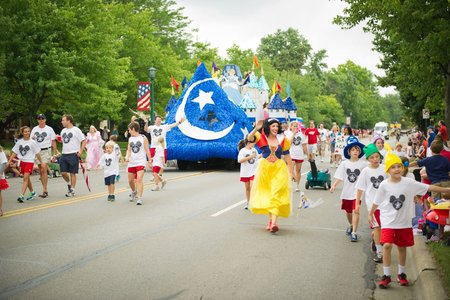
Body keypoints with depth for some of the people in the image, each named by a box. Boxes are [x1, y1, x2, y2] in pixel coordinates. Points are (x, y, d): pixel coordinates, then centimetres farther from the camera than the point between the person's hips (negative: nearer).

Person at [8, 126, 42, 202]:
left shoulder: (32, 142, -5)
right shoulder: (19, 142, 4)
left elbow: (37, 153, 0)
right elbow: (14, 153, 7)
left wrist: (41, 162, 1)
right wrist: (9, 161, 1)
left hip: (29, 162, -5)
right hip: (22, 162, 5)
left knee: (25, 178, -14)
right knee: (27, 178, 15)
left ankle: (22, 196, -18)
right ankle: (32, 192, 34)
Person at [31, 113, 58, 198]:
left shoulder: (49, 129, 1)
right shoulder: (34, 129, 11)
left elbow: (53, 141, 2)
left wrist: (55, 153, -2)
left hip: (46, 151, -4)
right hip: (37, 151, 4)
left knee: (44, 169, -17)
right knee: (41, 171, 6)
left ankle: (44, 189, -16)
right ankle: (45, 190, 12)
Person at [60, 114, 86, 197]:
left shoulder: (76, 130, -7)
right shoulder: (63, 131, 14)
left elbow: (84, 141, -9)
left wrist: (80, 151, -16)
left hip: (73, 155, -6)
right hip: (64, 154, 6)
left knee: (72, 173, 0)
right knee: (63, 172, 1)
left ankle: (72, 190, 8)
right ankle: (69, 184, 27)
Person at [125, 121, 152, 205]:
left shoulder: (143, 138, -3)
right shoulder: (130, 139, 11)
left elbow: (147, 150, 0)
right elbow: (129, 149, 13)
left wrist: (150, 161, 0)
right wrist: (127, 157, -6)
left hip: (141, 162, -6)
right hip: (131, 162, 6)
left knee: (139, 179, -18)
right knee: (130, 180, 13)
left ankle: (139, 198, -16)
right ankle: (134, 192, 42)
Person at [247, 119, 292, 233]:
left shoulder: (282, 139, 4)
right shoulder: (261, 137, -4)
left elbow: (287, 155, 11)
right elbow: (249, 139, -24)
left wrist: (290, 170, 12)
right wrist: (256, 129, -39)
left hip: (279, 169, 0)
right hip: (264, 168, 0)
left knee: (277, 194, -11)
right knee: (266, 195, 11)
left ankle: (274, 222, -18)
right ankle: (270, 220, 26)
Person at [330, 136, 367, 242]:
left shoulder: (363, 164, -6)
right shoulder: (344, 163, -1)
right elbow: (339, 177, -2)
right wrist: (334, 185, -16)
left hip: (357, 191, -3)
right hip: (347, 191, 3)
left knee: (355, 211, -14)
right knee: (348, 211, 18)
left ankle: (354, 232, -8)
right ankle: (351, 225, 46)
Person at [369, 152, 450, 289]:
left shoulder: (409, 183, -7)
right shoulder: (384, 185, -8)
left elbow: (428, 188, -3)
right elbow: (376, 202, 5)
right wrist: (370, 214, 14)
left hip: (404, 222, 2)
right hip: (388, 222, -2)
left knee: (402, 247, 12)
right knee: (387, 245, -16)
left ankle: (401, 274, 32)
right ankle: (386, 275, -3)